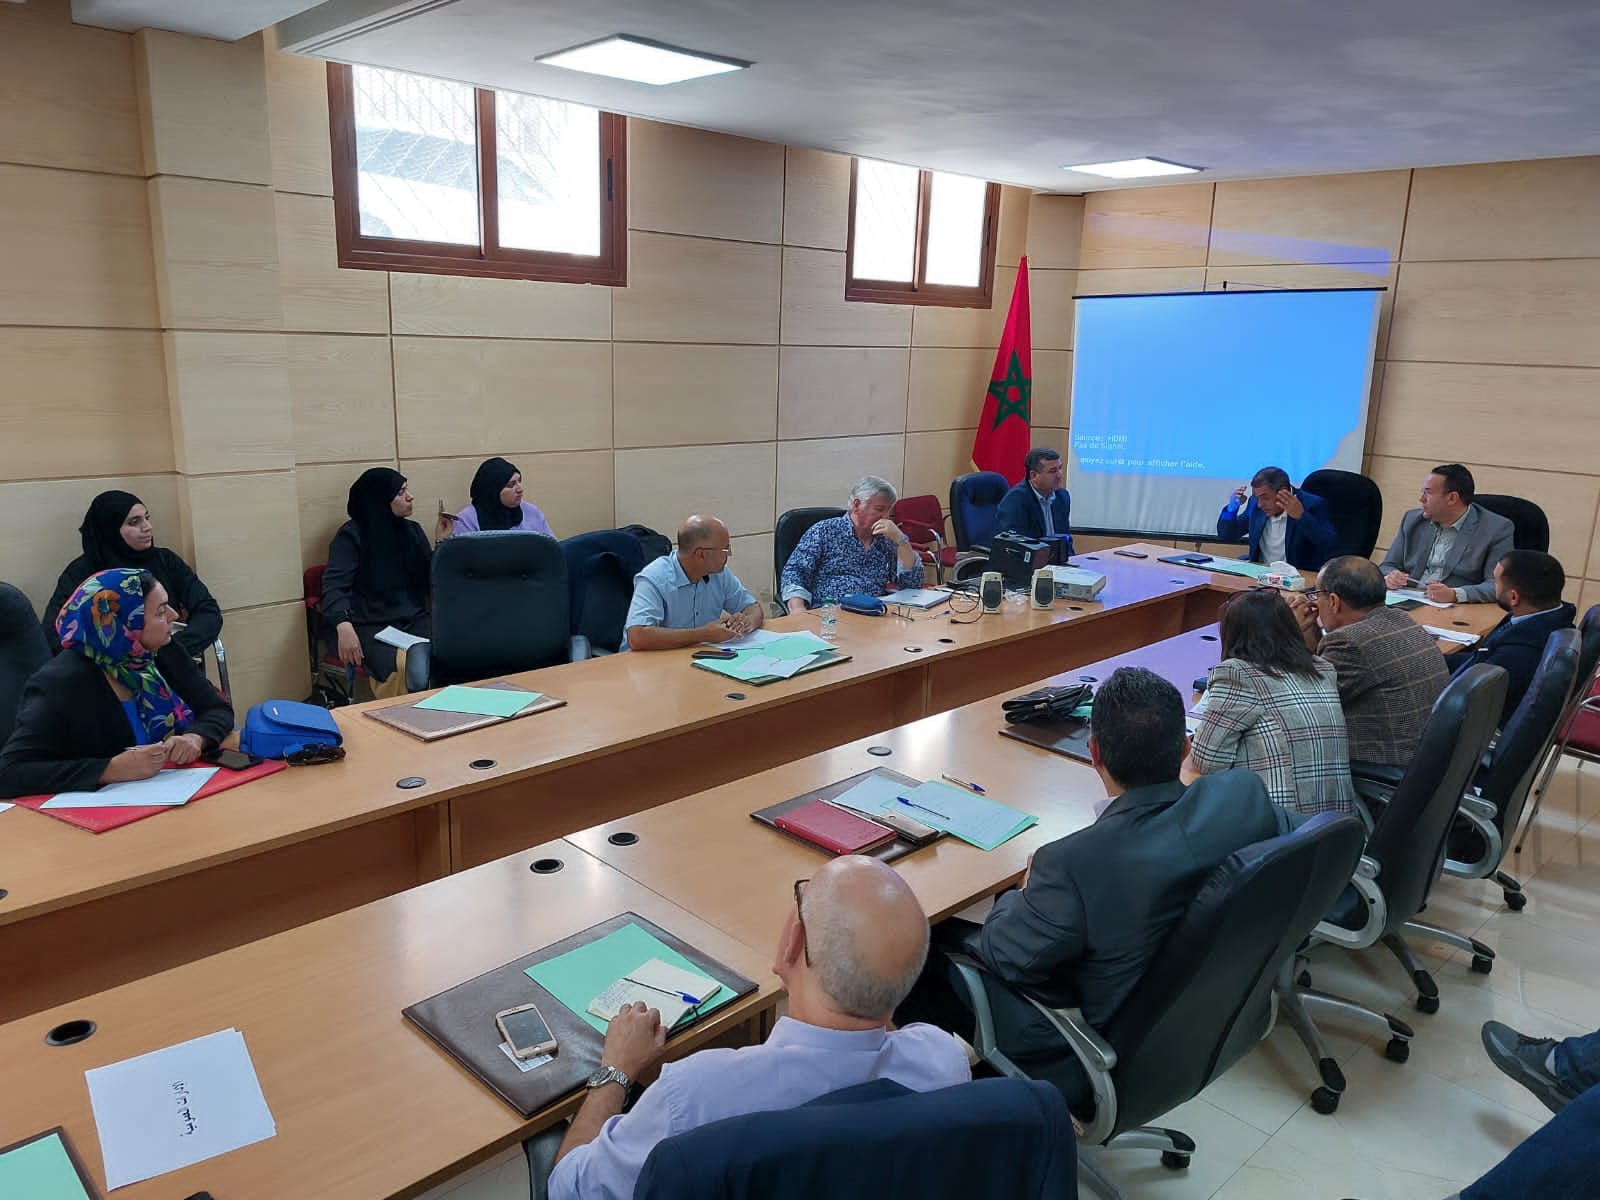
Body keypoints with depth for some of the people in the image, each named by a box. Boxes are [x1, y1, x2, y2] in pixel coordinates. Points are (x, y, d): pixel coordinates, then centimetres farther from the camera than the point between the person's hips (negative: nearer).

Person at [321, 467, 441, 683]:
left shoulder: (412, 530, 14)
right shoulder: (352, 535, -1)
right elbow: (334, 586, -13)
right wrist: (344, 626, -30)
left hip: (414, 619, 5)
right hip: (371, 626, -4)